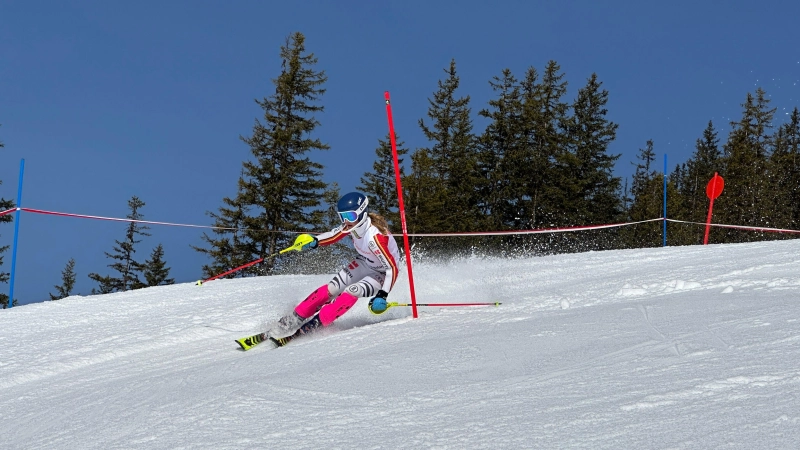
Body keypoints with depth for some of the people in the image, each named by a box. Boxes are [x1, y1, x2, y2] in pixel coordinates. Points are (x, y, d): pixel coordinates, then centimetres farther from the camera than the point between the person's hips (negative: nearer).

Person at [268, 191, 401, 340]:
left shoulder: (375, 238, -37)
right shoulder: (353, 224, -16)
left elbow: (392, 268, -35)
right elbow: (334, 235, 3)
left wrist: (382, 296, -42)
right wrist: (314, 241, -16)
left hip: (382, 273, -6)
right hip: (364, 263, 6)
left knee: (351, 293, -28)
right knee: (331, 288, -9)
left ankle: (316, 323, -16)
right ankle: (295, 318, -1)